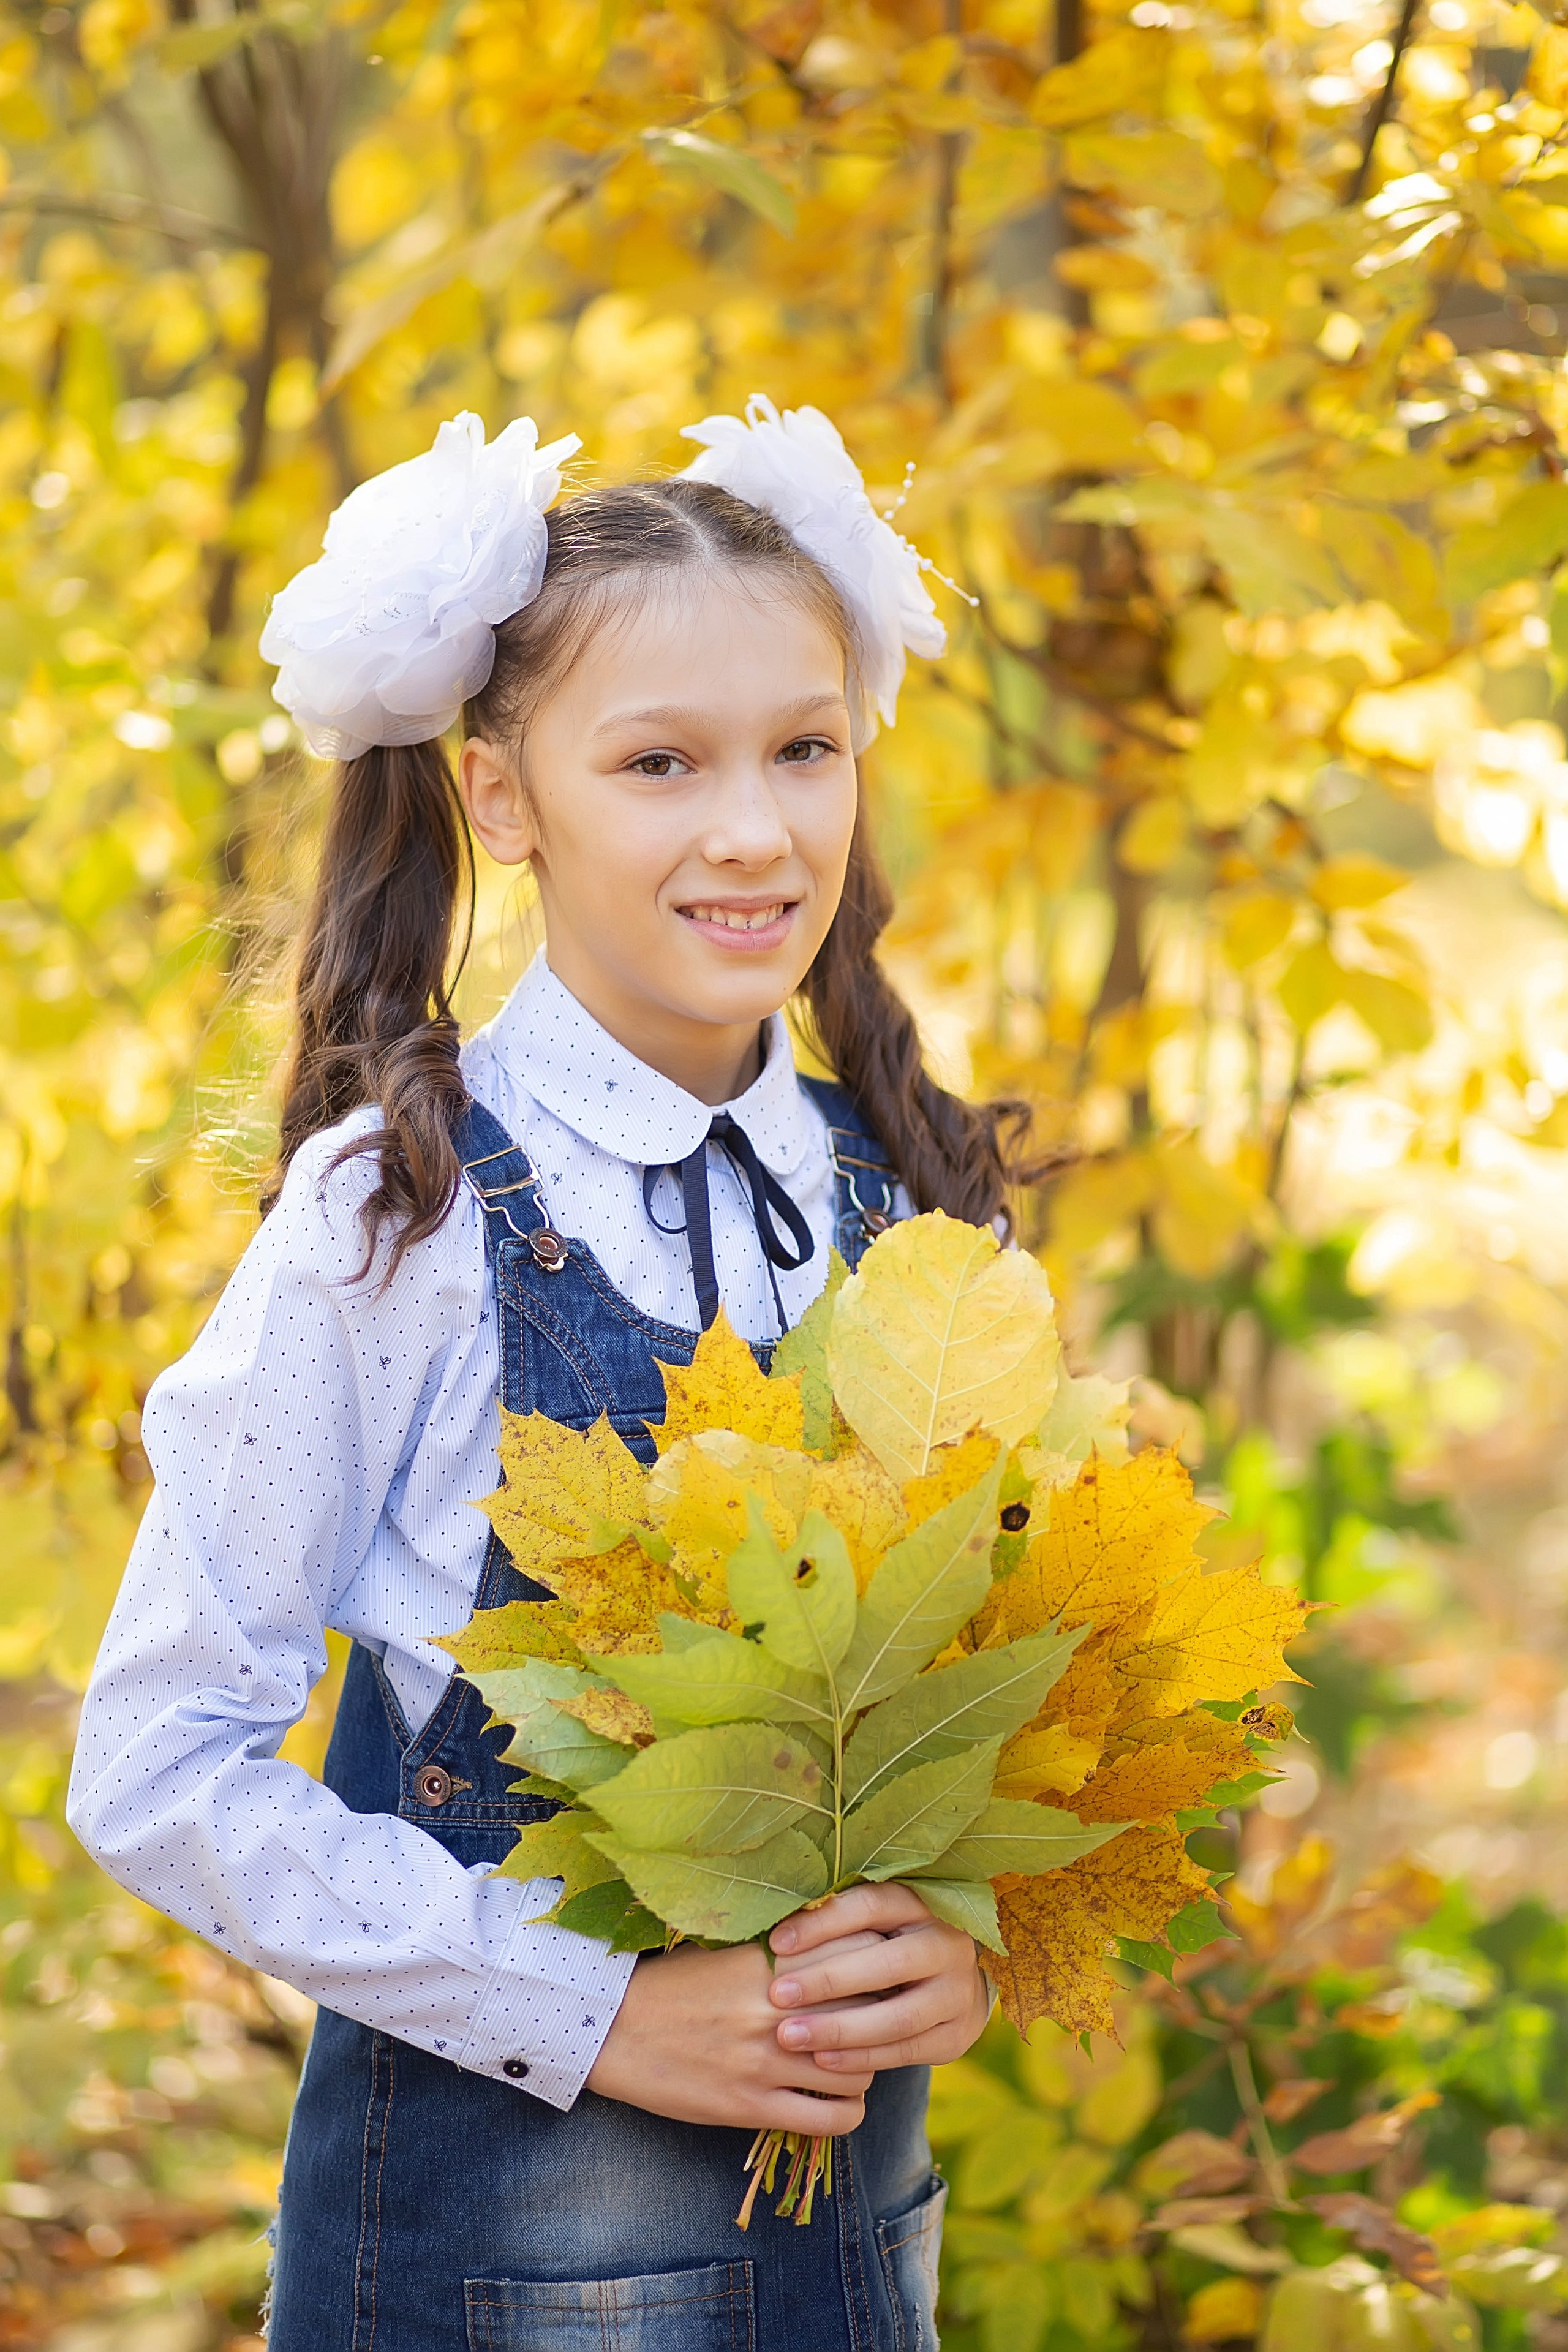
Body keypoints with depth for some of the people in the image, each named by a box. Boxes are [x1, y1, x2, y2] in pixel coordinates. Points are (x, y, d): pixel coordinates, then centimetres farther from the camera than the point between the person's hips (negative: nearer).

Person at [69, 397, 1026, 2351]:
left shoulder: (906, 1206, 0)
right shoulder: (402, 1215, -13)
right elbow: (158, 1770, -12)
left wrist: (968, 1939, -10)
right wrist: (593, 2012, -17)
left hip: (862, 2183, 4)